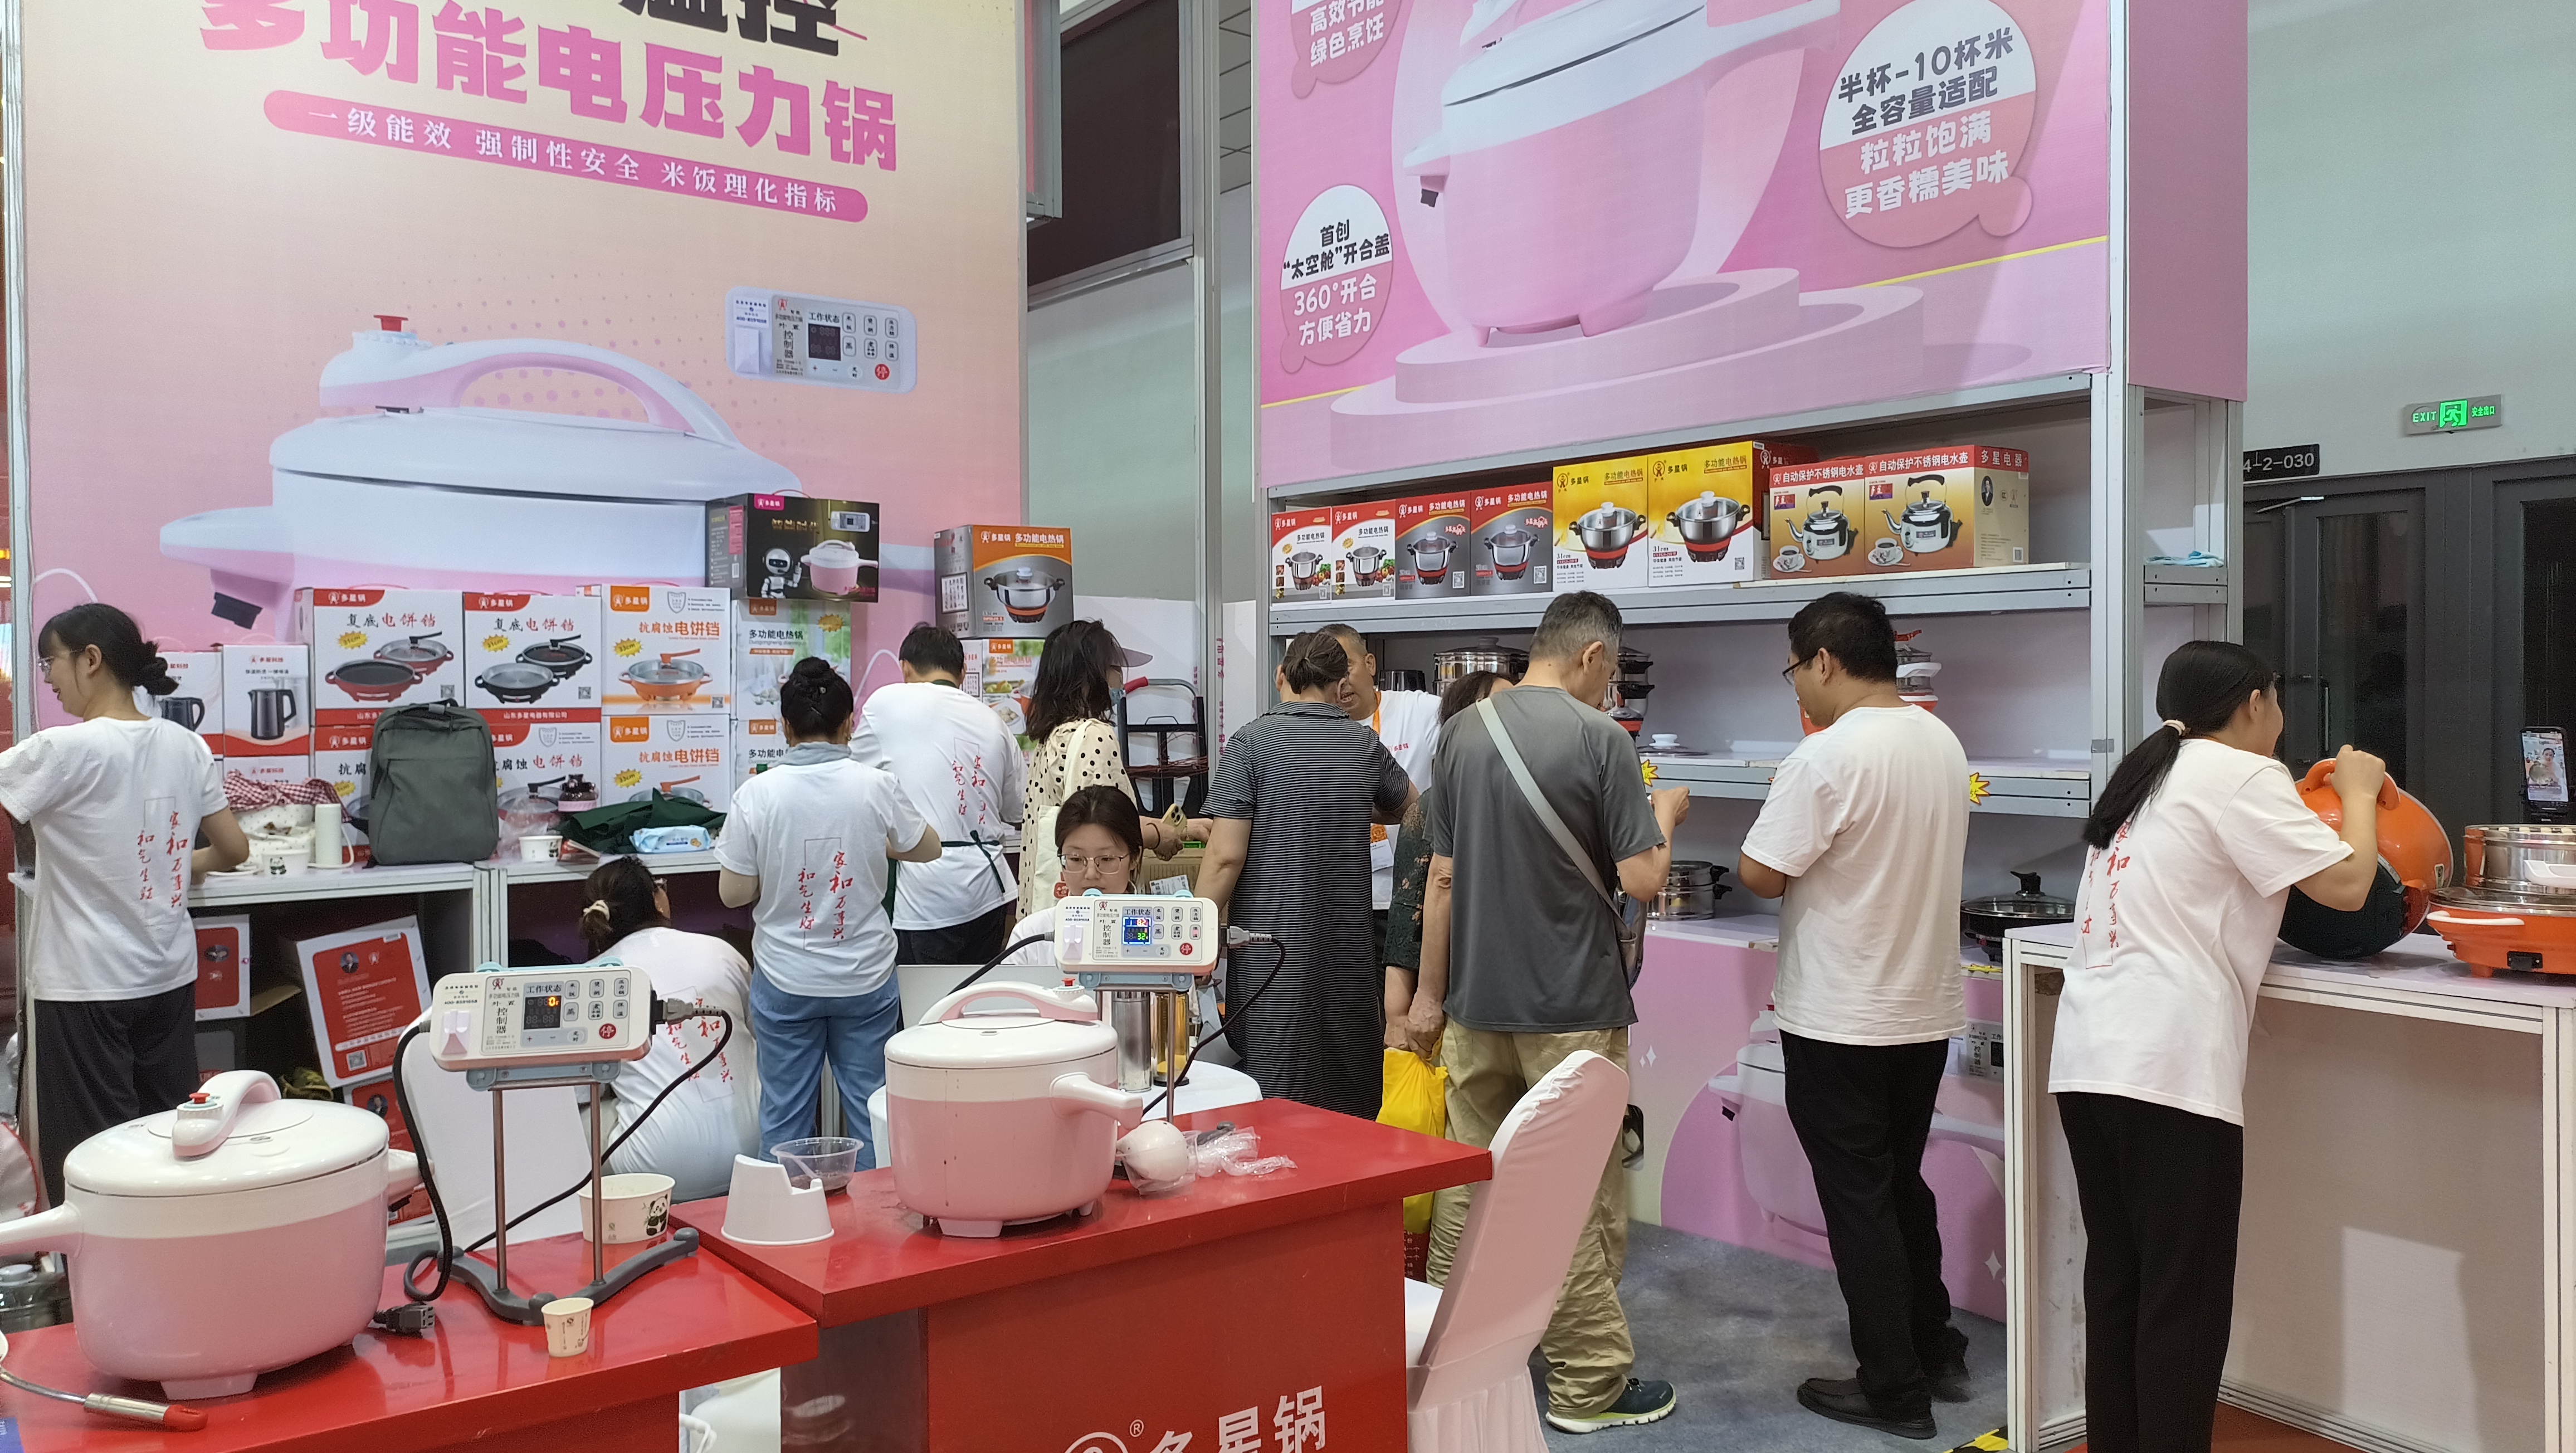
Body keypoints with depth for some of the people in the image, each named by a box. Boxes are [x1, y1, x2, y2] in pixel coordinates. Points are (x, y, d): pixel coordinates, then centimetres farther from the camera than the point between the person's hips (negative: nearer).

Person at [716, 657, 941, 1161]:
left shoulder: (757, 793, -11)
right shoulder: (877, 787, -9)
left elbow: (733, 892, -6)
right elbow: (928, 849, 7)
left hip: (785, 984, 0)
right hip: (866, 981, 0)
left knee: (784, 1117, 11)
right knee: (870, 1112, 11)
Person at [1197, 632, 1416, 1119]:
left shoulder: (1251, 742, -7)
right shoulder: (1365, 744, 6)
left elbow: (1227, 856, -12)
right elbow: (1407, 807, 26)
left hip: (1273, 949, -4)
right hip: (1348, 951, 4)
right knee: (1351, 1105, 13)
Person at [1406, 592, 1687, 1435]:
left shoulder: (1462, 733, 4)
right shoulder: (1599, 737, -12)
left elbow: (1442, 876, 7)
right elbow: (1641, 882, -13)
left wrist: (1430, 995, 12)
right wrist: (1666, 815, 7)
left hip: (1476, 1002, 5)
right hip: (1572, 1007, -5)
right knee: (1579, 1199, 4)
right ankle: (1588, 1383, 14)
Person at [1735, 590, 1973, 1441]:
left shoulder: (1827, 757, -21)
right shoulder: (1943, 743, 4)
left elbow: (1761, 875, -18)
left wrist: (1780, 818, -1)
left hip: (1840, 1022, -8)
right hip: (1927, 1011, 8)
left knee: (1857, 1200, 4)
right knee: (1903, 1186, 21)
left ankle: (1893, 1391, 13)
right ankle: (1937, 1355, 32)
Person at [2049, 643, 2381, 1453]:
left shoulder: (2151, 775, 22)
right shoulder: (2239, 776, -3)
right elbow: (2346, 884, -6)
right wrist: (2358, 791, 11)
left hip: (2088, 1059, 8)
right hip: (2169, 1070, -8)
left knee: (2117, 1284, 14)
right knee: (2183, 1302, -1)